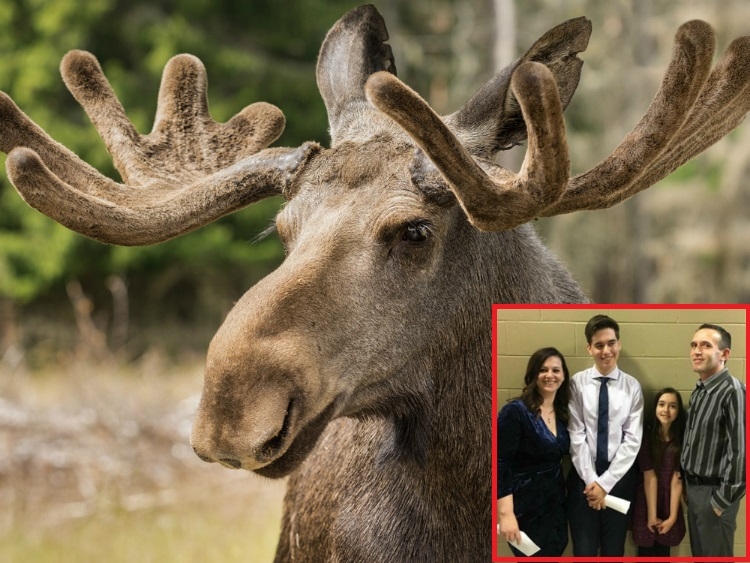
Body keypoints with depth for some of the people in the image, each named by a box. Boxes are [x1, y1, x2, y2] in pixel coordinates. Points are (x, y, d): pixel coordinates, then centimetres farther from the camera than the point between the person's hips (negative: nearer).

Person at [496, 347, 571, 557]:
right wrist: (505, 514, -25)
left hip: (555, 502, 7)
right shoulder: (516, 411, -16)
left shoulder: (562, 412, 6)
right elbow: (500, 465, -19)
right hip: (525, 507, -7)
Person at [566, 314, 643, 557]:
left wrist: (605, 482, -11)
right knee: (584, 550, 2)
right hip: (583, 477, -1)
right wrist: (591, 480, -12)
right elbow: (576, 436, -6)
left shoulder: (632, 386, -2)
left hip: (620, 477, 1)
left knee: (614, 550, 10)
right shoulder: (577, 383, -4)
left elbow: (633, 440, -5)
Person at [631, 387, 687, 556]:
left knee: (663, 554, 6)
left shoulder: (681, 439, -3)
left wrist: (672, 516, -14)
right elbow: (649, 478, -13)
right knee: (646, 554, 3)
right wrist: (652, 515, -16)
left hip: (668, 504, 2)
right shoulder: (646, 436, -8)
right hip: (646, 503, -2)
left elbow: (676, 480, -10)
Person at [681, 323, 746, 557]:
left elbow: (740, 451, -23)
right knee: (698, 553, 17)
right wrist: (687, 485, 12)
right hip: (693, 488, 8)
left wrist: (723, 501, -19)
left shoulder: (732, 392, -21)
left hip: (713, 493, -8)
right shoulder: (699, 391, 7)